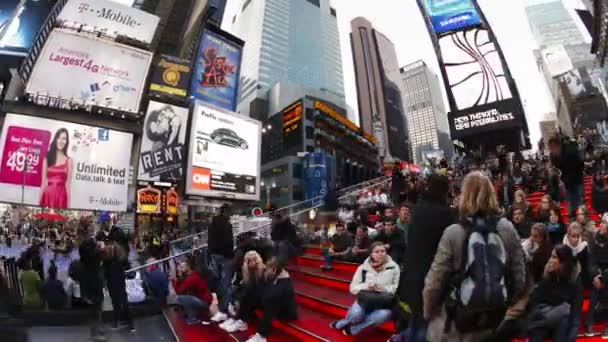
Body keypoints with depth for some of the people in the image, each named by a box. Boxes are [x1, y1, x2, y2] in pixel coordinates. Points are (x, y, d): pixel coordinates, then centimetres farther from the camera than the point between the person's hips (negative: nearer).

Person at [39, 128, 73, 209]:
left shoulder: (68, 161, 2)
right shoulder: (47, 158, 7)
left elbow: (67, 184, 1)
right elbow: (43, 182, 8)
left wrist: (68, 205, -2)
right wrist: (39, 201, 6)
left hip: (61, 195, -2)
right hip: (47, 195, 2)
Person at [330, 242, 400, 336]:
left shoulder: (394, 267, -5)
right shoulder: (363, 268, -1)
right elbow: (353, 288, 1)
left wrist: (383, 288, -19)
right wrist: (366, 286, -17)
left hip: (384, 302, 0)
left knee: (384, 315, -34)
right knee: (355, 314, -29)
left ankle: (350, 327, -12)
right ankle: (348, 321, 11)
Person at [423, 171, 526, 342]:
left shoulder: (453, 233, -18)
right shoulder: (507, 229, -7)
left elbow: (435, 282, -14)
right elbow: (519, 278, -1)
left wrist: (429, 312, 3)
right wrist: (505, 304, 16)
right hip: (496, 325, 4)